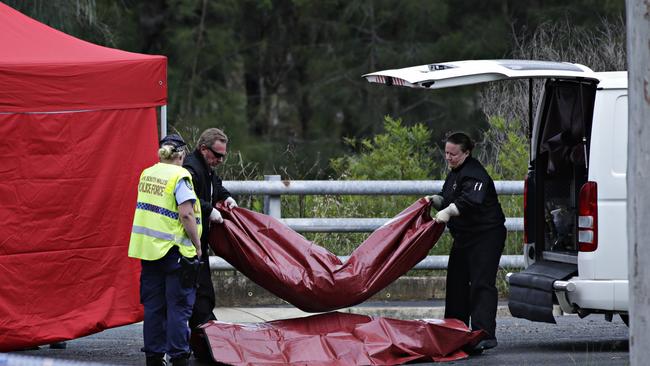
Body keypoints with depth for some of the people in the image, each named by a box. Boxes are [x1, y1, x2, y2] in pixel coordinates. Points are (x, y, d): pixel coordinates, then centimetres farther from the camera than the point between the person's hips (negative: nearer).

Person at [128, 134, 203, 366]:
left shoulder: (146, 174, 11)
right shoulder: (179, 177, -11)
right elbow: (186, 214, -18)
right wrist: (197, 245, -9)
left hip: (148, 248, 6)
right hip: (174, 250, -6)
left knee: (153, 305, 11)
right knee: (178, 306, -1)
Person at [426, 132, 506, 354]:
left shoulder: (474, 173, -17)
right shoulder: (455, 173, 15)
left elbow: (470, 199, -35)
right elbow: (448, 200, 22)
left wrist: (448, 211, -46)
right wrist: (434, 200, 1)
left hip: (486, 236, -10)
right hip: (464, 237, 10)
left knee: (481, 283, -17)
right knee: (456, 282, 13)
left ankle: (484, 335, -25)